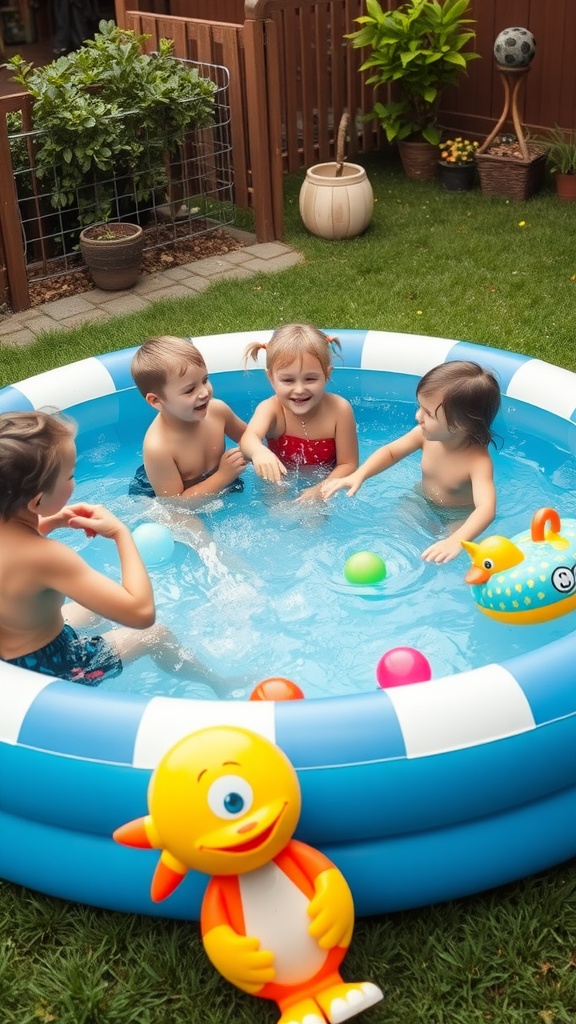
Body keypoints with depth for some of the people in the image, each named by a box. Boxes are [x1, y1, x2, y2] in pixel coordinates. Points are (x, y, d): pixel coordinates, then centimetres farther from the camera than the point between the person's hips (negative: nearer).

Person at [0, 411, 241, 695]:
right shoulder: (45, 556, -40)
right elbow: (142, 612, -38)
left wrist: (50, 523, -5)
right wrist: (121, 533, -27)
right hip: (46, 668, -7)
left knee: (95, 606, 29)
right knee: (156, 635, 12)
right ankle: (218, 683, 39)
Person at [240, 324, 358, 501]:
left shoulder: (339, 410, -18)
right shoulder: (271, 409, -20)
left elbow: (348, 464, -12)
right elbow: (249, 438, -41)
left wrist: (320, 490, -30)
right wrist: (259, 452, -66)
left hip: (323, 485, 0)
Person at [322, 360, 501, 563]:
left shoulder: (478, 461, -39)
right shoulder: (426, 435, -22)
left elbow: (486, 508, -52)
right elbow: (391, 452, -6)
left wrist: (456, 541, -70)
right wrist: (358, 475, -23)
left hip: (460, 518, -5)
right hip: (424, 501, 5)